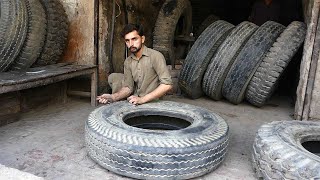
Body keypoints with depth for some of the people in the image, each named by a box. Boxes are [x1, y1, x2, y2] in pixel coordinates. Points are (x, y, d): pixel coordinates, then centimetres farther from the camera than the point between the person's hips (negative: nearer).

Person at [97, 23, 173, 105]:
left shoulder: (155, 56, -17)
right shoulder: (128, 62, 3)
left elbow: (167, 85, -24)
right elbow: (128, 87, 0)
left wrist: (142, 99, -29)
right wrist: (113, 97, -20)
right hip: (135, 100, 6)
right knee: (113, 77, 0)